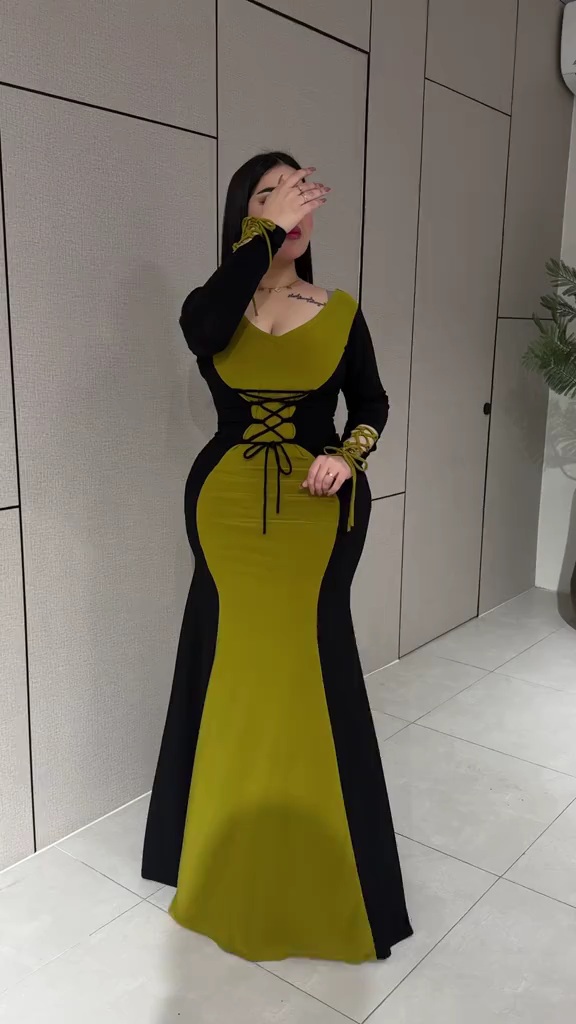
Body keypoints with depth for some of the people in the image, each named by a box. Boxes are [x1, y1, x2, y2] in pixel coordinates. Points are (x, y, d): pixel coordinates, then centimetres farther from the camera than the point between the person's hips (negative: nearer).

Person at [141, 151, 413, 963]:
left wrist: (349, 454, -9)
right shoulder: (216, 307, 0)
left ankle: (318, 870, 25)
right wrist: (268, 231, -20)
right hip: (228, 510, 1)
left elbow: (373, 402, 11)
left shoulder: (341, 311, 3)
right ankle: (230, 862, 30)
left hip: (317, 512, 0)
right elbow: (202, 329, -25)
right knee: (233, 673, 8)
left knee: (311, 672, 4)